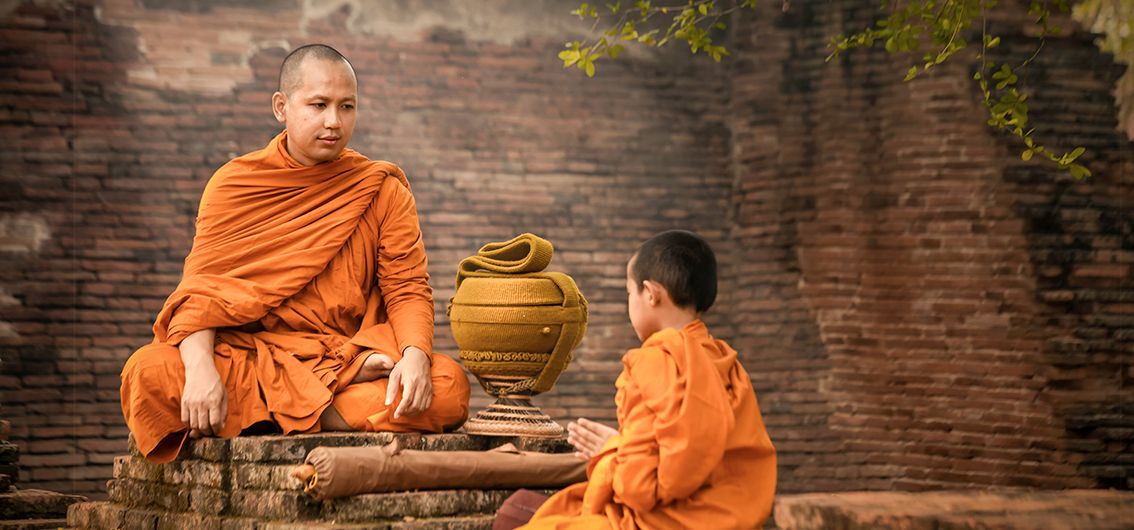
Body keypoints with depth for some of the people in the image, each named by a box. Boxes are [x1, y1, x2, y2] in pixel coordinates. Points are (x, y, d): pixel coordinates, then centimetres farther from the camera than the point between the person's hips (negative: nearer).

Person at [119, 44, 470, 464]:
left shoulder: (383, 190, 8)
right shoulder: (234, 184, 6)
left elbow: (408, 290, 2)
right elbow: (201, 289, -2)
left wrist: (415, 355, -22)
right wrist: (200, 368, -24)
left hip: (347, 355, 0)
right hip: (248, 354, 0)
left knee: (448, 387, -29)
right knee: (148, 373, -30)